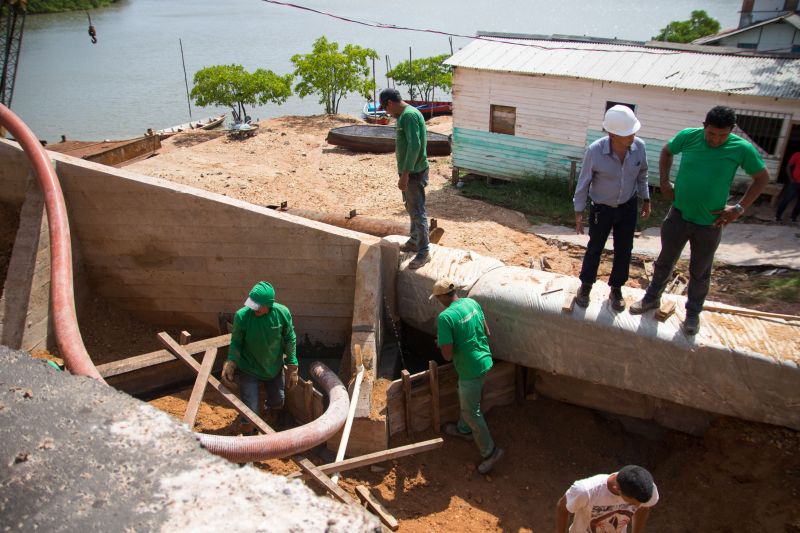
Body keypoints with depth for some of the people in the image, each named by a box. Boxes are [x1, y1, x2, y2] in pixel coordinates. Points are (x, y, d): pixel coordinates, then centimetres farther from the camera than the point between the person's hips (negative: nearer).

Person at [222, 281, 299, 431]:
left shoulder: (283, 313, -22)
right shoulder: (241, 316, -27)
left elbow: (290, 340, -7)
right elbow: (236, 342, -11)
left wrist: (293, 368, -3)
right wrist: (230, 362, -27)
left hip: (274, 368, 3)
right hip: (248, 370, -3)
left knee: (277, 402, 23)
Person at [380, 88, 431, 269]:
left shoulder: (409, 115, -20)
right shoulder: (405, 114, 12)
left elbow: (414, 146, -28)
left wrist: (405, 174, -27)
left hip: (414, 172, -10)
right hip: (409, 171, 10)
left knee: (418, 212, -4)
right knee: (411, 209, 21)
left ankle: (424, 252, 3)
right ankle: (414, 241, 36)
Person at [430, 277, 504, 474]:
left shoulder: (445, 317, -26)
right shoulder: (472, 302, -2)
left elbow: (447, 355, -24)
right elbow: (486, 331, 9)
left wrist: (441, 343, -3)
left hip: (470, 369, -8)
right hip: (485, 360, 9)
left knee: (471, 411, 10)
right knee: (465, 399, 30)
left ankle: (490, 452, 21)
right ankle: (464, 429, 52)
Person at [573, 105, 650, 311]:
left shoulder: (639, 146, -17)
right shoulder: (595, 151, -26)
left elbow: (642, 174, 3)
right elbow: (584, 182, -13)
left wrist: (646, 199, 9)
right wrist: (578, 212, -9)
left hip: (628, 207, 3)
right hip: (601, 208, -3)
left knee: (624, 250, 11)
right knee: (595, 248, 12)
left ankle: (616, 289, 31)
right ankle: (586, 285, 34)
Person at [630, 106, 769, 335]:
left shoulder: (742, 149, -14)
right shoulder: (688, 136, -11)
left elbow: (762, 178, -1)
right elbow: (666, 152, 10)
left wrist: (740, 208, -8)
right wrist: (664, 183, 1)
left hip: (710, 224, -1)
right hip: (678, 215, 2)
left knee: (700, 272, 14)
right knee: (665, 261, 17)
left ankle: (693, 313, 32)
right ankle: (652, 298, 38)